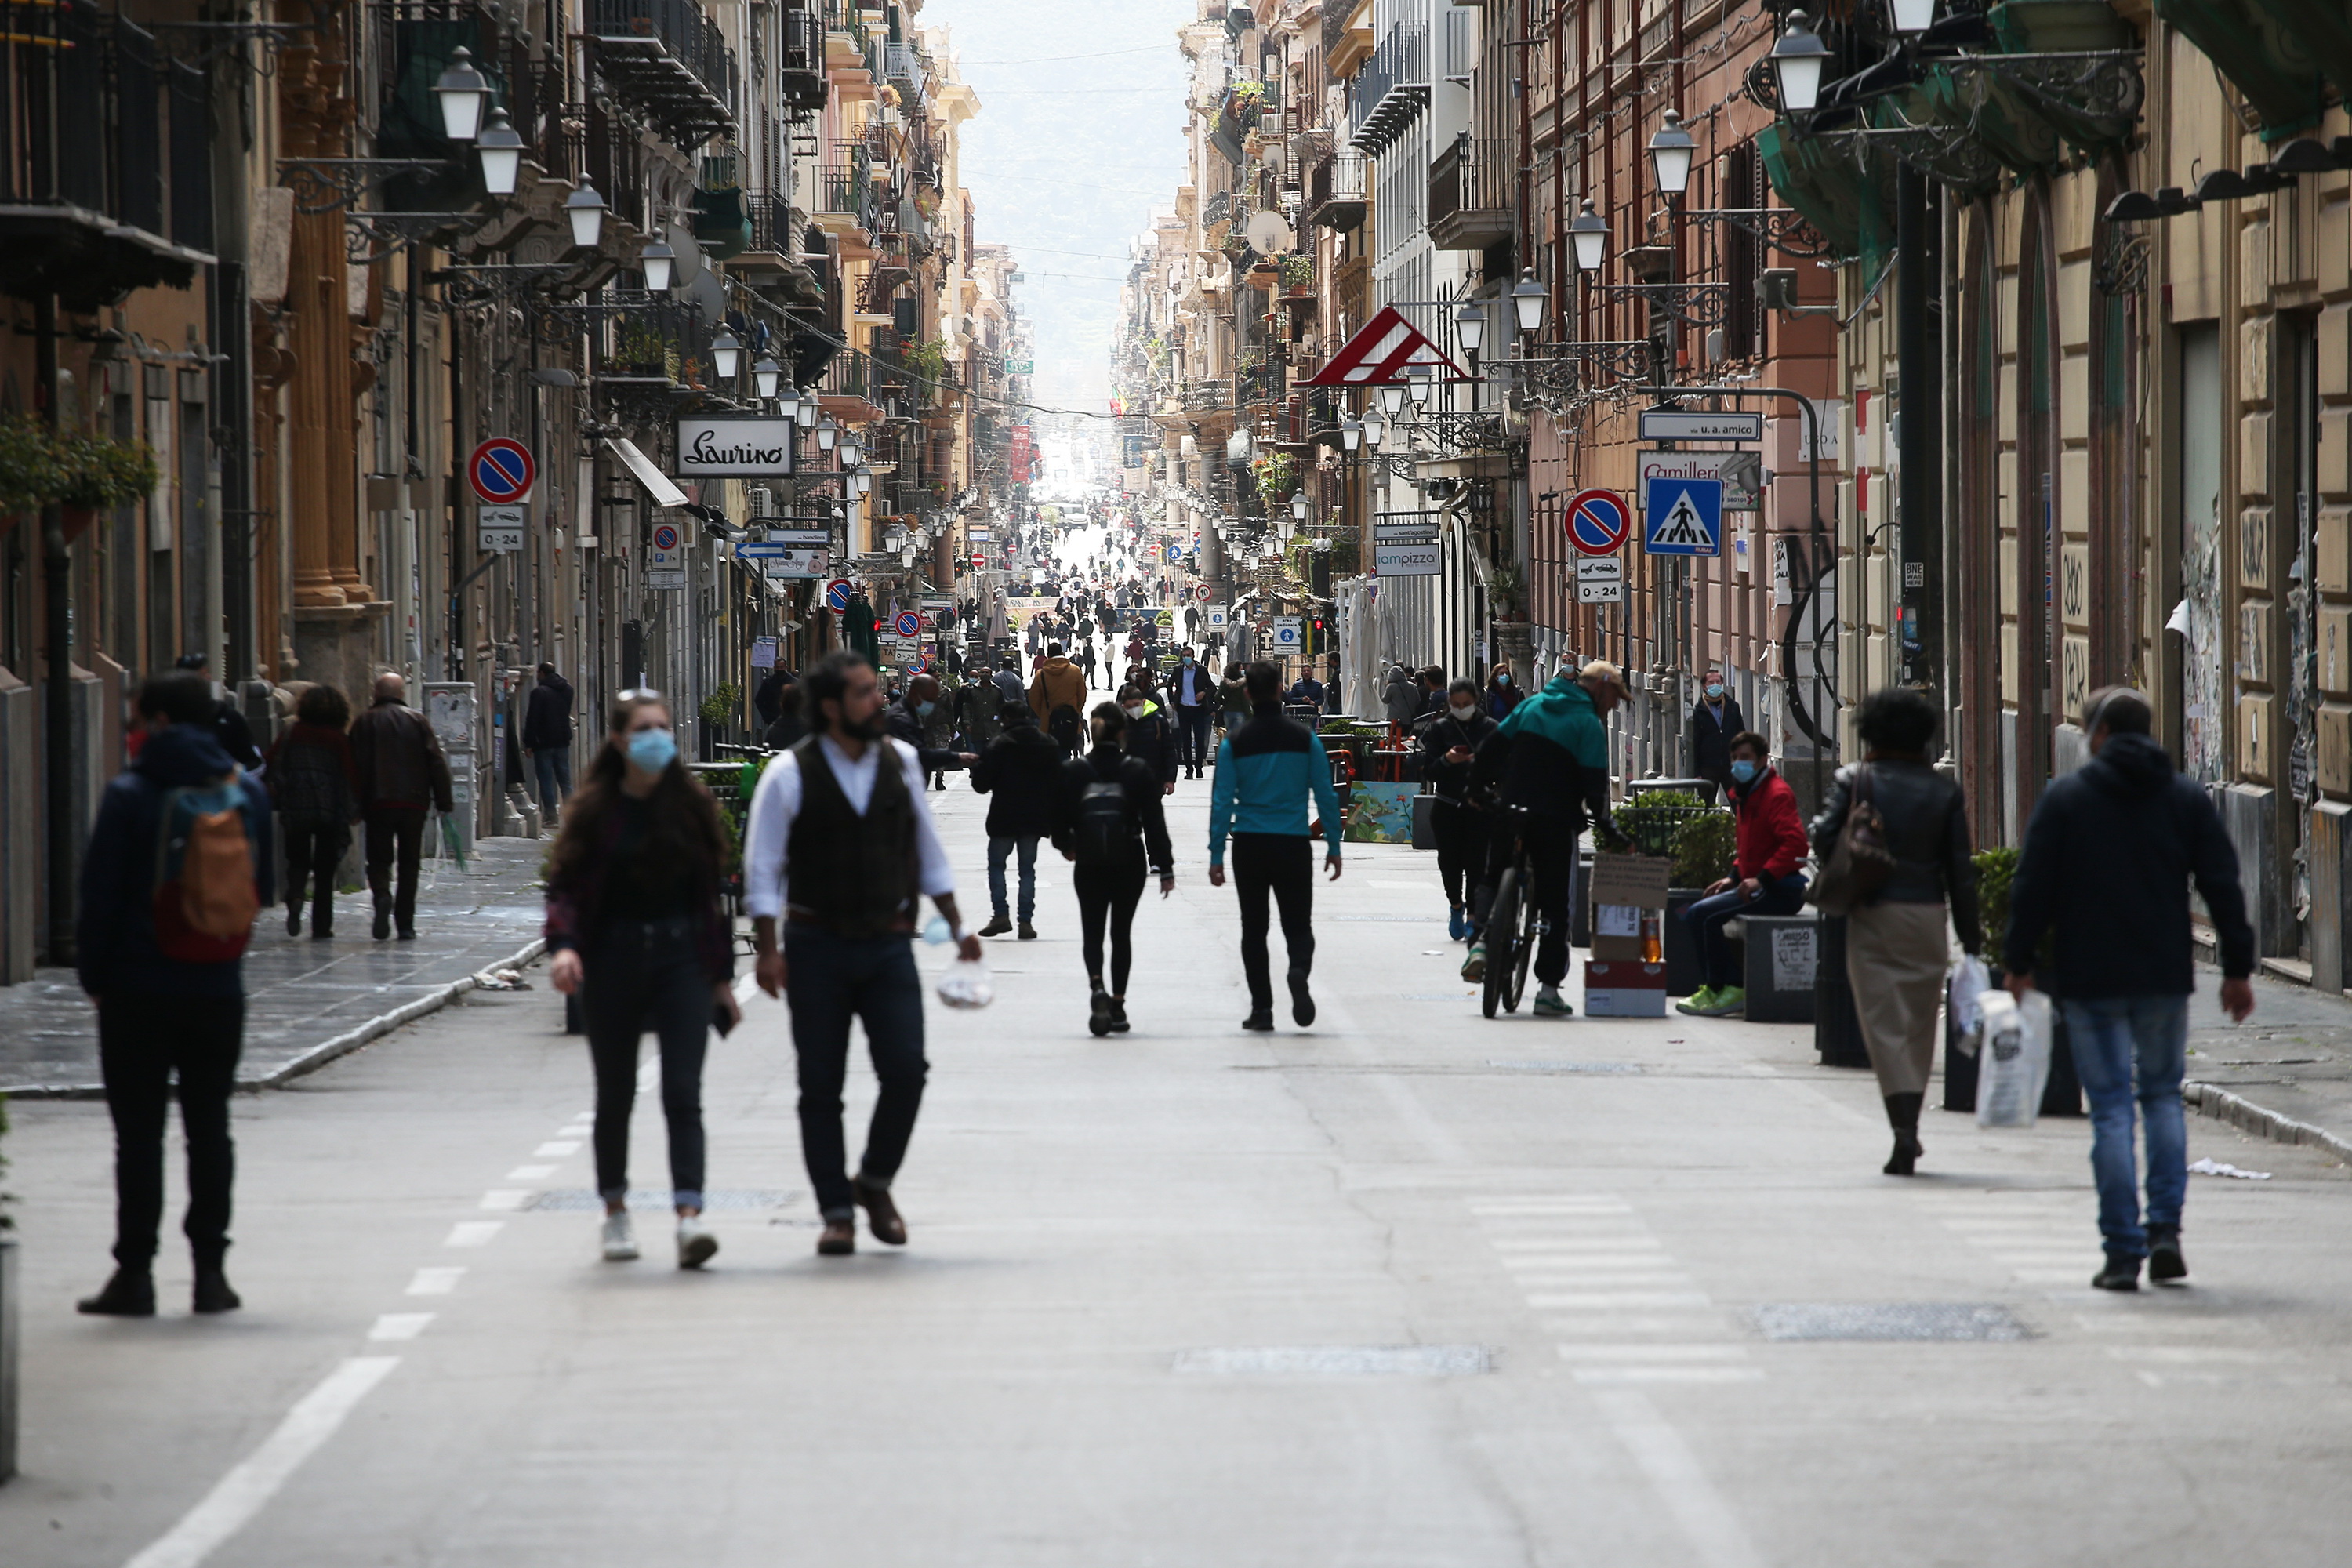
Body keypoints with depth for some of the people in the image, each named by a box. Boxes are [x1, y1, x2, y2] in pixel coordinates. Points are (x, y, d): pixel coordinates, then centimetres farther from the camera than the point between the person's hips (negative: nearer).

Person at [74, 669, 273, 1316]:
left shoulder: (131, 795, -11)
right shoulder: (246, 793, 3)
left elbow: (99, 893, -8)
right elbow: (262, 890, 11)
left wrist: (94, 974, 2)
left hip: (140, 992, -4)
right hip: (219, 992, 4)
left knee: (139, 1131, 1)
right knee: (209, 1127, 10)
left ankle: (135, 1273, 1)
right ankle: (210, 1271, 9)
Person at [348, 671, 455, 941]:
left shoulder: (364, 722, 4)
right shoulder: (417, 721, 5)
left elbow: (356, 765, 0)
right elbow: (437, 763, 1)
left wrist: (356, 806, 5)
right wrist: (443, 802, 5)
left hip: (378, 801, -1)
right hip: (414, 802, 1)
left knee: (379, 858, 6)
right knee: (409, 863, 9)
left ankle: (382, 895, -25)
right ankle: (405, 924, 6)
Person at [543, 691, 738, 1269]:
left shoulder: (692, 804, 3)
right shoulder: (595, 810, -1)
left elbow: (714, 890, 7)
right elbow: (564, 886, -2)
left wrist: (721, 975, 6)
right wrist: (563, 945, -21)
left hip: (683, 957, 0)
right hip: (613, 961, 0)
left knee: (683, 1093, -12)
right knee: (615, 1095, 11)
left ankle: (689, 1216, -21)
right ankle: (615, 1213, 26)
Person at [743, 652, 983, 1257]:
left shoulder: (900, 762, 5)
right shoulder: (790, 776, -6)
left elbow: (927, 849, 15)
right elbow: (762, 868, -5)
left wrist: (956, 925, 14)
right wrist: (769, 950, -11)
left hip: (889, 944, 3)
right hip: (817, 945, -2)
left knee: (906, 1070, -8)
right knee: (820, 1085, 1)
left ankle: (875, 1182, 15)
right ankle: (837, 1212, 11)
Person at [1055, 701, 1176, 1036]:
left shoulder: (1073, 771, -5)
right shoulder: (1138, 770, -6)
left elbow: (1060, 819, 1)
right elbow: (1154, 821, -6)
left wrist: (1066, 845, 23)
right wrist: (1165, 868, -1)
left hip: (1089, 866, 0)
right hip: (1130, 865, 0)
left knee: (1092, 932, 6)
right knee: (1121, 932, 11)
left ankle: (1097, 987, -21)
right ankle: (1118, 1004, 11)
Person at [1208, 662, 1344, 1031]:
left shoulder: (1234, 743, -2)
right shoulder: (1304, 738, -1)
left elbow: (1222, 802, -5)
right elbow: (1326, 796, 0)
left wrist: (1217, 855, -2)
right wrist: (1333, 846, 8)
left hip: (1249, 846, 0)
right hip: (1294, 846, 0)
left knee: (1254, 929, 11)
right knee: (1298, 924, 8)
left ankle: (1261, 1008, 7)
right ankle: (1299, 970, -25)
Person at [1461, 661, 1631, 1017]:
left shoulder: (1532, 705, 10)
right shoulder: (1589, 724, -6)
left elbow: (1493, 746, 11)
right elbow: (1594, 781, -12)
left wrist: (1478, 786, 24)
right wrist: (1605, 825, -3)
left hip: (1510, 811, 4)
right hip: (1554, 822, -4)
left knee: (1492, 879, 23)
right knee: (1554, 901, 4)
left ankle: (1480, 940, -2)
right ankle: (1549, 988, 2)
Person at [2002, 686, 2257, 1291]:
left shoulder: (2064, 798, -3)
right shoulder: (2188, 799, 4)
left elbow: (2033, 888, -4)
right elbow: (2223, 888, 3)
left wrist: (2019, 962, 6)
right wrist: (2237, 968, 8)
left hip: (2090, 980, -2)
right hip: (2165, 976, 2)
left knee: (2111, 1109, 0)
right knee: (2163, 1095, 16)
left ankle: (2123, 1250, -2)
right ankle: (2166, 1229, 2)